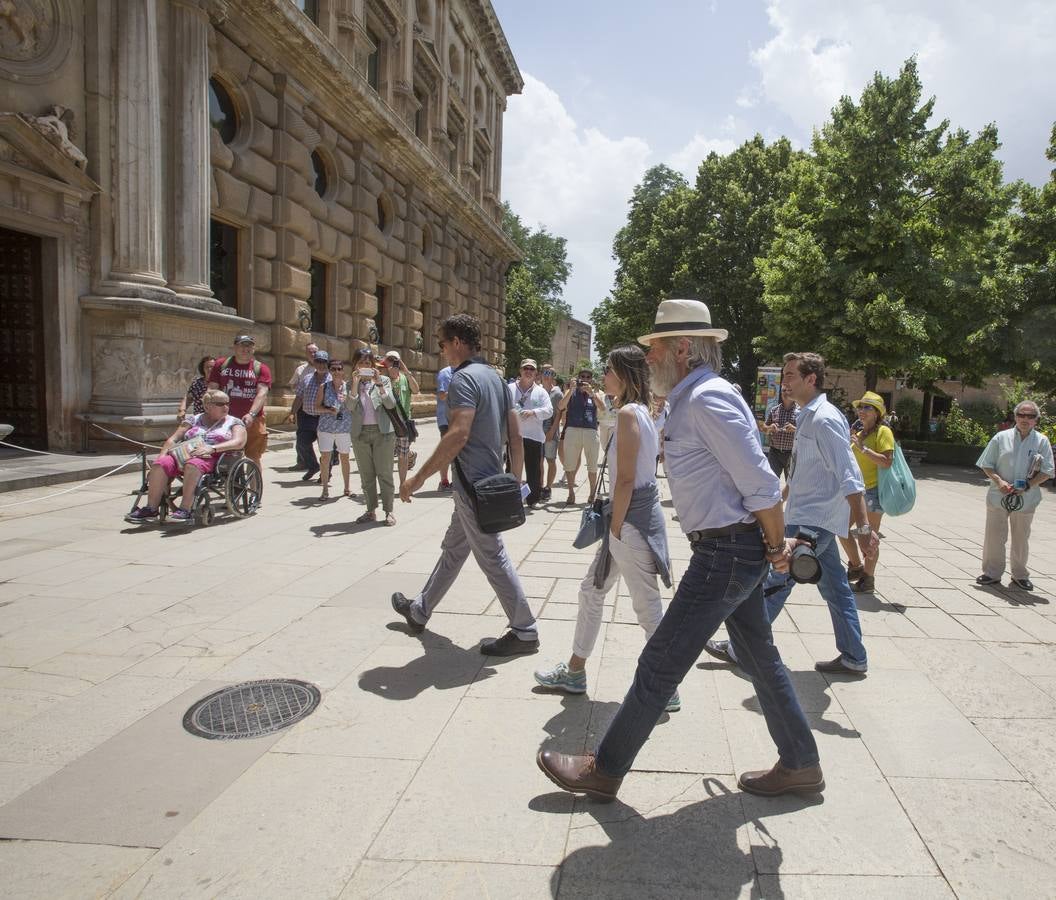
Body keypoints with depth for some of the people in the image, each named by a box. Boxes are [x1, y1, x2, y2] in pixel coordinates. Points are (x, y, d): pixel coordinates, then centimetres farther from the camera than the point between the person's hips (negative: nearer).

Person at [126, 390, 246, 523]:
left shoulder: (234, 422, 13)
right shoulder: (194, 420, 21)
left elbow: (239, 442, -5)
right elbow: (173, 439, 14)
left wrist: (212, 448, -18)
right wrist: (161, 457, -4)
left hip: (212, 458, -3)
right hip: (184, 455, 4)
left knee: (192, 464, -37)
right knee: (160, 464, -26)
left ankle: (185, 510, -37)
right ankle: (151, 509, -22)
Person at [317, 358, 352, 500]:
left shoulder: (348, 387, 2)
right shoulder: (324, 387, 3)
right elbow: (317, 407, 4)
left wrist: (346, 400, -16)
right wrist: (329, 410, -14)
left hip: (344, 427, 0)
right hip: (326, 428, 0)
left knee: (344, 457, 10)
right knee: (325, 458, -5)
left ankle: (347, 488, 23)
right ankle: (325, 490, 4)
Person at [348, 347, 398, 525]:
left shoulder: (383, 380, 2)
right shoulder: (352, 383, 7)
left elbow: (391, 404, -9)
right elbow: (350, 407, -7)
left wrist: (379, 384, -19)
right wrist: (355, 383, -17)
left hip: (382, 432, -2)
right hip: (360, 432, 3)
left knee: (384, 473, -2)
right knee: (366, 475, 7)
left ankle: (388, 511, 5)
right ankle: (371, 511, 15)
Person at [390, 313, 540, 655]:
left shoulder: (464, 378, -16)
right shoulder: (496, 377, 12)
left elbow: (458, 435, -28)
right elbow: (516, 435, 13)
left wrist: (418, 478, -24)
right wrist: (515, 481, 18)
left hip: (472, 485, -10)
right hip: (491, 482, 10)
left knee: (493, 558, 0)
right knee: (452, 550, 20)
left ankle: (524, 632, 10)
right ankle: (420, 610, 37)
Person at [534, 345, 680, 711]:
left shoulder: (628, 413, -16)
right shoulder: (642, 411, 12)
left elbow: (626, 479, -20)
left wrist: (615, 528, -13)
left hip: (632, 518, -10)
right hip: (640, 513, 10)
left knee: (647, 607, 2)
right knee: (592, 589, 18)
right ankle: (574, 672, 30)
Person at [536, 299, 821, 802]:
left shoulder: (707, 399, -19)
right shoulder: (691, 399, 13)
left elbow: (761, 484, -21)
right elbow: (755, 483, 15)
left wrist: (776, 547, -9)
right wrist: (773, 547, 11)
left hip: (725, 553, -11)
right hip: (735, 551, 11)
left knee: (659, 665, 0)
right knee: (761, 659, 20)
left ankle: (604, 772, 15)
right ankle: (800, 766, 37)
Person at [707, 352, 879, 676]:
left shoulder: (824, 420, -19)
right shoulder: (807, 418, 11)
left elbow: (850, 477, -24)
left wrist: (863, 528, -27)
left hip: (813, 520, -10)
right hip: (812, 517, 10)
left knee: (775, 582, -2)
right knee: (835, 586, 15)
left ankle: (741, 649, 10)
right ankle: (853, 658, 25)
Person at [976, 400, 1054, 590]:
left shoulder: (1042, 442, 0)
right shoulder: (1001, 437, 0)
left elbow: (1046, 472, -1)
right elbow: (987, 465, 3)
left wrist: (1027, 485, -16)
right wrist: (999, 481, -13)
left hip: (1026, 499, 0)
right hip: (998, 496, 0)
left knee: (1021, 539, 13)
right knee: (994, 537, 4)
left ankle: (1020, 575, 28)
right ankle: (992, 573, 18)